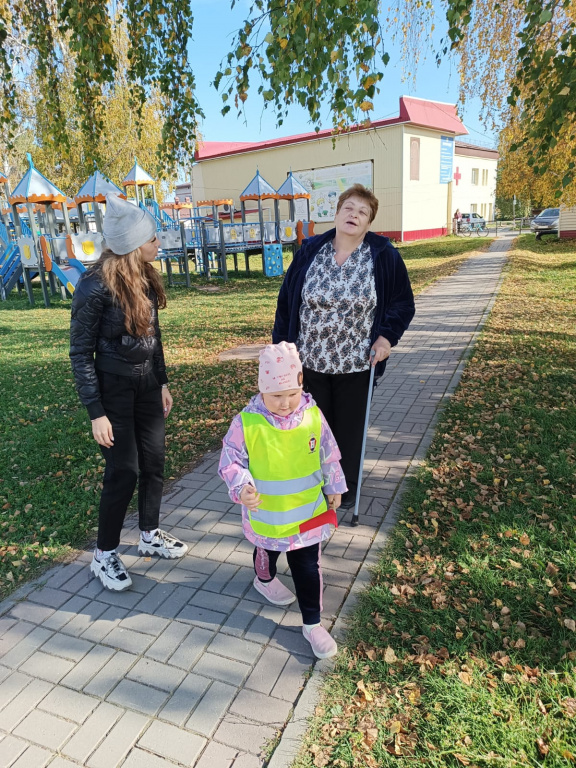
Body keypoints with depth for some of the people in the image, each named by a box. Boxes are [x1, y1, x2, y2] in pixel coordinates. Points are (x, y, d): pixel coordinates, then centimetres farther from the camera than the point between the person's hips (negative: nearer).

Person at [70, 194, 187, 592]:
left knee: (154, 462, 12)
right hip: (114, 389, -6)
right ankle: (104, 555, 20)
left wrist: (163, 382, 13)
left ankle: (150, 535, 33)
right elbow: (80, 353, -15)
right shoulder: (96, 287, -19)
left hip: (147, 383, 7)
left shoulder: (145, 278, 1)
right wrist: (96, 413, -15)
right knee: (124, 471, -1)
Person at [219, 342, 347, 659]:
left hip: (308, 513, 1)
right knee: (266, 552, 28)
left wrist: (334, 487, 10)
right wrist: (242, 488, -31)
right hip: (265, 515, -1)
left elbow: (329, 455, 1)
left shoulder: (313, 416, -13)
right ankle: (265, 580, 62)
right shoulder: (246, 423, -22)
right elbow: (231, 462, -13)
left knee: (308, 568, 11)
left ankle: (312, 623, 31)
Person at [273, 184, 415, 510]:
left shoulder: (383, 255, -6)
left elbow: (403, 303, 3)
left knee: (350, 427, 13)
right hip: (310, 361, 1)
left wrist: (387, 336, -11)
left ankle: (347, 486, 34)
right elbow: (287, 300, 3)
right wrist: (281, 345, 2)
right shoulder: (310, 251, -2)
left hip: (355, 364, -1)